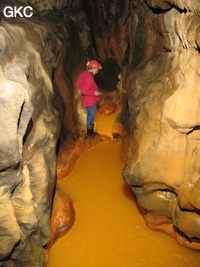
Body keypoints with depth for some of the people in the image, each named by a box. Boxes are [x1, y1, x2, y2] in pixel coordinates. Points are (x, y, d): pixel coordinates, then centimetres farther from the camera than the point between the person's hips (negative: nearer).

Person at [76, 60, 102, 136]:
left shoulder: (84, 74, 0)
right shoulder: (89, 79, -28)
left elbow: (77, 85, 7)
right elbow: (84, 91, -31)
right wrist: (94, 93, -21)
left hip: (88, 100, 10)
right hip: (90, 101, -10)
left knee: (90, 115, 22)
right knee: (91, 115, 7)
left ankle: (90, 131, 36)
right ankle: (90, 131, 23)